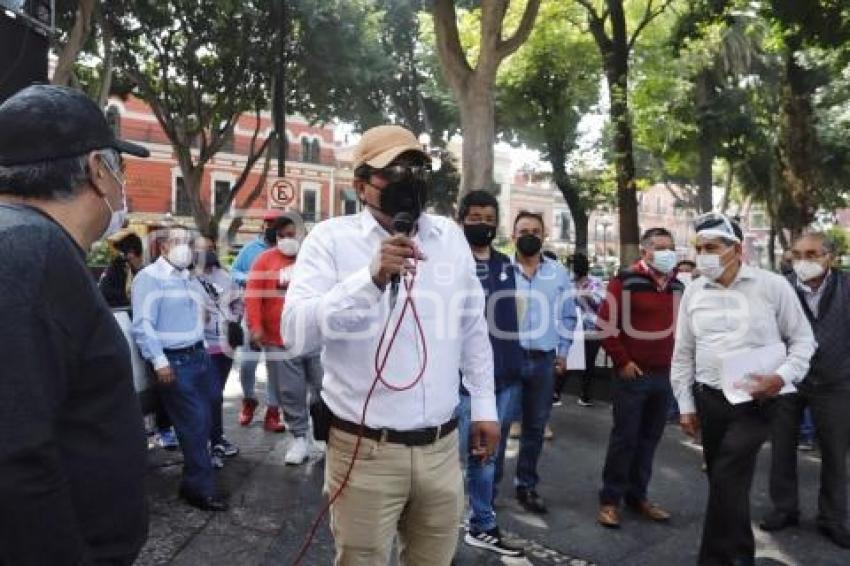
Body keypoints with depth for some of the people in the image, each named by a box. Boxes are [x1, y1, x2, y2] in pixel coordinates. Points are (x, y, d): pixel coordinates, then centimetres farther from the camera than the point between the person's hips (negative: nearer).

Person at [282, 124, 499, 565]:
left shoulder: (450, 236, 6)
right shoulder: (331, 238, -8)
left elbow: (473, 327, 13)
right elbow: (296, 333, -20)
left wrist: (484, 404, 13)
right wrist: (370, 278, -30)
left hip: (441, 447, 4)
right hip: (364, 451, -4)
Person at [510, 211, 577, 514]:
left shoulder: (558, 272, 6)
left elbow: (568, 316, 12)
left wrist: (562, 351, 8)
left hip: (544, 360, 3)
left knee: (535, 426, 13)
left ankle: (526, 485, 29)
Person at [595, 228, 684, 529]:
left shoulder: (678, 286, 10)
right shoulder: (626, 281, -9)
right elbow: (606, 324, -13)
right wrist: (622, 361, -13)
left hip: (664, 376, 6)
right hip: (633, 374, -6)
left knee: (650, 438, 13)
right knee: (624, 438, 0)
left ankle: (637, 496, 27)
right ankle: (610, 500, 13)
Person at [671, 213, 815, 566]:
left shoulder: (772, 286, -6)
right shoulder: (694, 292, 3)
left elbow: (803, 339, 0)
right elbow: (683, 353, 8)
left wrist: (783, 376, -18)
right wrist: (686, 405, 7)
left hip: (756, 401, -4)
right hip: (708, 399, 4)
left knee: (727, 479, -12)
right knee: (724, 480, 13)